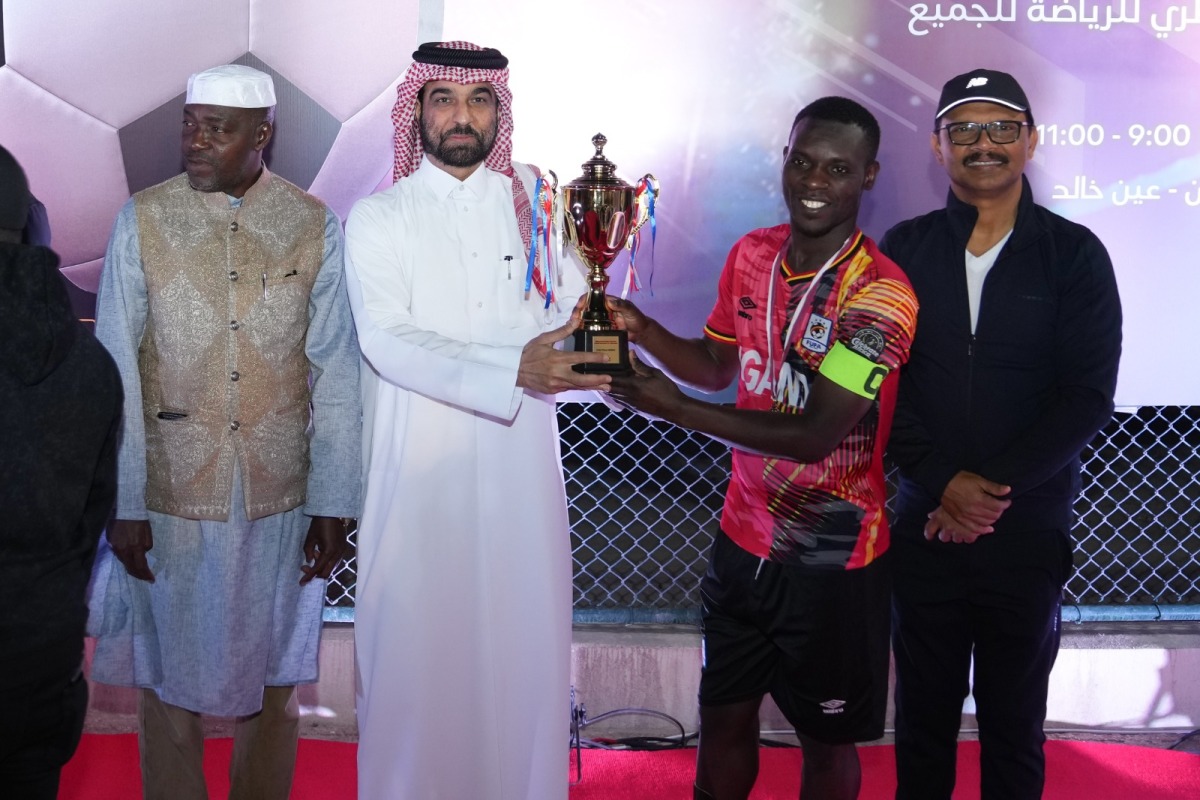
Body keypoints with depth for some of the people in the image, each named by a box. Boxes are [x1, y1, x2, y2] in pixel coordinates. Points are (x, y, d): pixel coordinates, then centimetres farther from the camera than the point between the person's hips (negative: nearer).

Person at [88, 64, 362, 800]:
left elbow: (336, 372, -1)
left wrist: (333, 503, -3)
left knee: (274, 683, 13)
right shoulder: (142, 221, -2)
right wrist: (123, 504, -6)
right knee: (169, 683, 12)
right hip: (170, 496, 0)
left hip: (280, 498, 1)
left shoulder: (315, 226, -2)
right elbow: (114, 371, -3)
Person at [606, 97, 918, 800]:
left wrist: (674, 407, -27)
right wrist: (641, 329, -4)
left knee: (825, 739, 14)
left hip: (831, 558, -5)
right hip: (743, 537, 6)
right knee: (724, 716, 18)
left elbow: (817, 434, -26)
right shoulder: (752, 255, 1)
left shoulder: (879, 294, -20)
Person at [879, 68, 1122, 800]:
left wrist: (994, 487, -14)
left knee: (1015, 724, 12)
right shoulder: (905, 250, 3)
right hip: (924, 527, 1)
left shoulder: (1075, 255, -2)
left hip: (1029, 529, -1)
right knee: (923, 713, 12)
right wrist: (943, 484, -13)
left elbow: (1088, 396, -7)